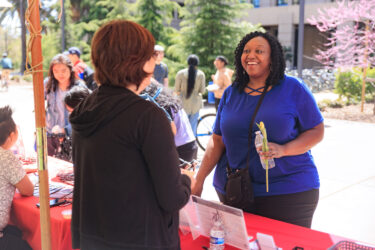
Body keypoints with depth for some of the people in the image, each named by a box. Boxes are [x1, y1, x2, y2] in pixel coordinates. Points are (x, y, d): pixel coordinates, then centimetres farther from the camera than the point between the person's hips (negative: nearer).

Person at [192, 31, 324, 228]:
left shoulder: (293, 89, -1)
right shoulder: (230, 93, 8)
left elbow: (317, 131, -1)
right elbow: (217, 140, 8)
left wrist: (283, 150, -18)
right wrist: (198, 182, 1)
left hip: (290, 192, -2)